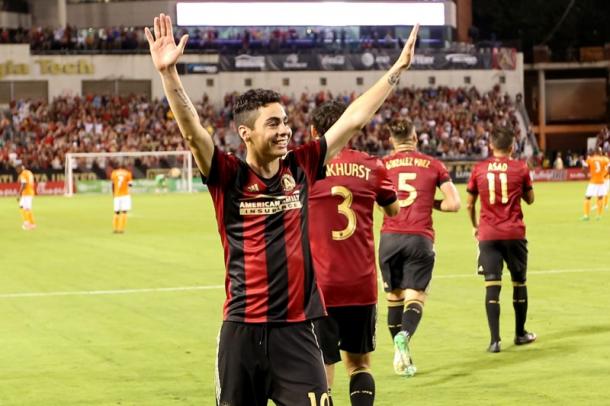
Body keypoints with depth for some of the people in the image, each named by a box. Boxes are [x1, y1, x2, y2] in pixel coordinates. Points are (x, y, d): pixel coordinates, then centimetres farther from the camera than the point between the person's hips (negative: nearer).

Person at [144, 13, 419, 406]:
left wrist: (397, 68, 11)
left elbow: (353, 119, 8)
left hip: (296, 329, 2)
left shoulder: (301, 167, 4)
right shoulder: (228, 176, -4)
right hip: (242, 330, -1)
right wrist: (168, 72, -31)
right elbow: (192, 131, -18)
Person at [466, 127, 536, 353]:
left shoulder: (478, 169, 1)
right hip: (514, 233, 0)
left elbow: (469, 204, 7)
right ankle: (520, 334, 27)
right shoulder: (520, 169, -1)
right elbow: (530, 199, 11)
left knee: (492, 286, -2)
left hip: (488, 235, 0)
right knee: (519, 282, 16)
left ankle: (495, 340, -9)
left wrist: (475, 226, 23)